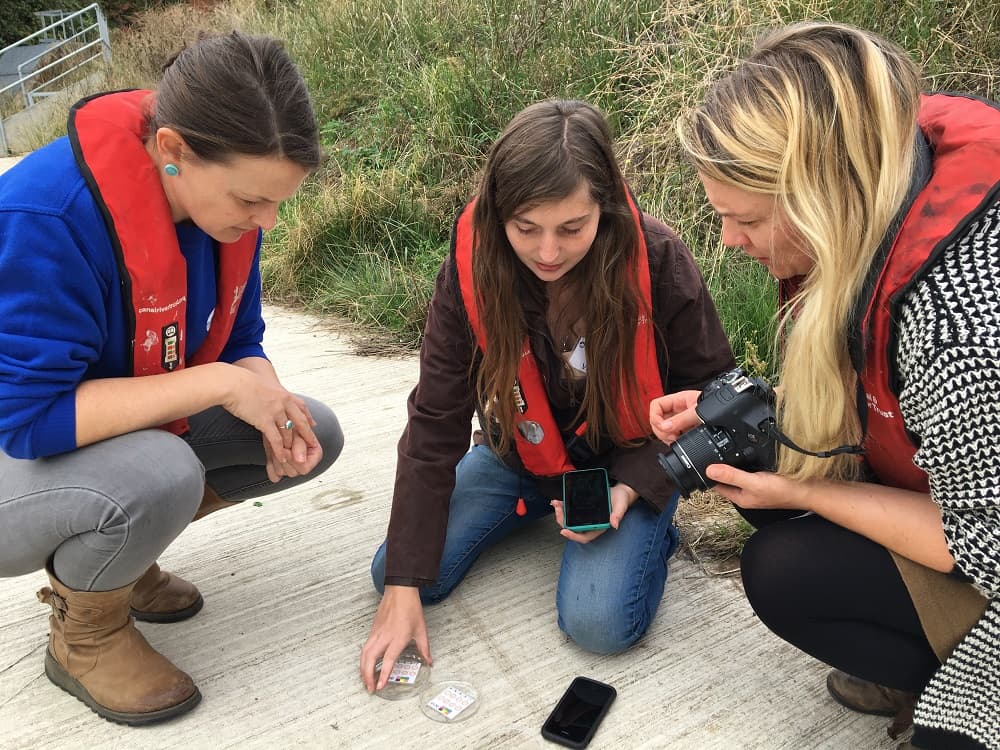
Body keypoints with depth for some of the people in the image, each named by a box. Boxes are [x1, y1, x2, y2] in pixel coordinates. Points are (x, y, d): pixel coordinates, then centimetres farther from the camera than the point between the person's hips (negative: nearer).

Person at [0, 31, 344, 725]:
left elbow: (241, 342, 0)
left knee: (317, 435, -5)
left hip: (136, 433, 7)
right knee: (161, 476, -38)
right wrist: (219, 383, -35)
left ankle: (107, 554, 10)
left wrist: (272, 410, -22)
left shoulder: (226, 195, -10)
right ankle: (86, 637, -3)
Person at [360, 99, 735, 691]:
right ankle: (541, 507, 15)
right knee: (399, 572, -8)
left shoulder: (659, 263, -26)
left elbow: (709, 394, -10)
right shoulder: (472, 267, -21)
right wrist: (403, 588, -20)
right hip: (523, 456, 3)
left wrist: (631, 488, -25)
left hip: (630, 461, -3)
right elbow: (434, 425, -18)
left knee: (600, 622, -24)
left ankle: (651, 529, 9)